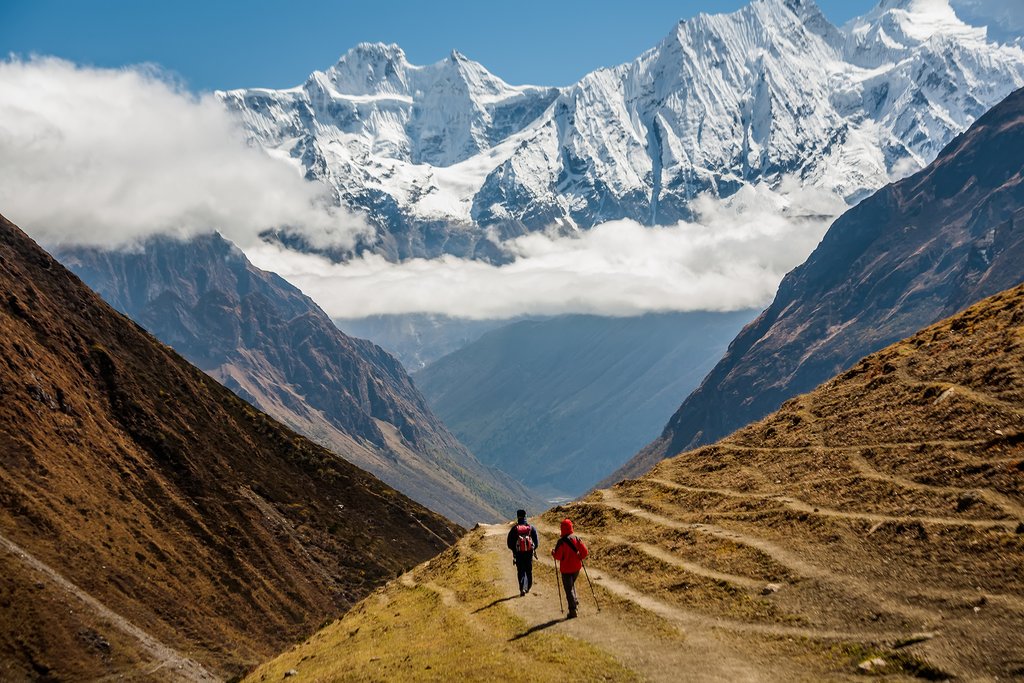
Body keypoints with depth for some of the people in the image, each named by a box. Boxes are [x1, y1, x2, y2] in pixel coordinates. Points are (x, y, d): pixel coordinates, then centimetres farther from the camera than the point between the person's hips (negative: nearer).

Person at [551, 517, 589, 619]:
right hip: (576, 567, 5)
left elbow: (558, 556, -18)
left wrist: (553, 552, 2)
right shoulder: (577, 538, -3)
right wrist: (580, 557, 14)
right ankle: (575, 602, 18)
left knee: (569, 589, 1)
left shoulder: (562, 541, -17)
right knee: (572, 584, 28)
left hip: (566, 569, -5)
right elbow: (585, 552, -5)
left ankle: (573, 610, -1)